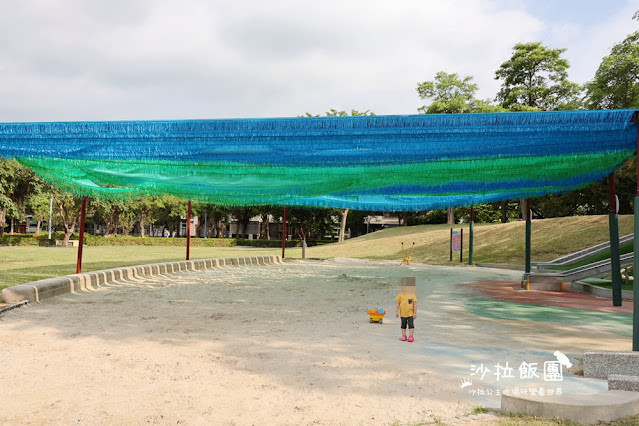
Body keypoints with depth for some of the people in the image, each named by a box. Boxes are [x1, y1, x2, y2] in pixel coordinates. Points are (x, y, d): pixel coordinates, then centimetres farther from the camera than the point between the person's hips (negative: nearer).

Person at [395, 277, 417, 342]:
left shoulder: (413, 295, -5)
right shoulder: (400, 295, -2)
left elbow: (415, 304, -2)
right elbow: (398, 304, 3)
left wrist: (415, 313, -4)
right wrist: (396, 312, 0)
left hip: (410, 314, -2)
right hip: (403, 313, 2)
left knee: (411, 325, -2)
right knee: (403, 325, 12)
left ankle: (411, 336, 6)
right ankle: (403, 336, 22)